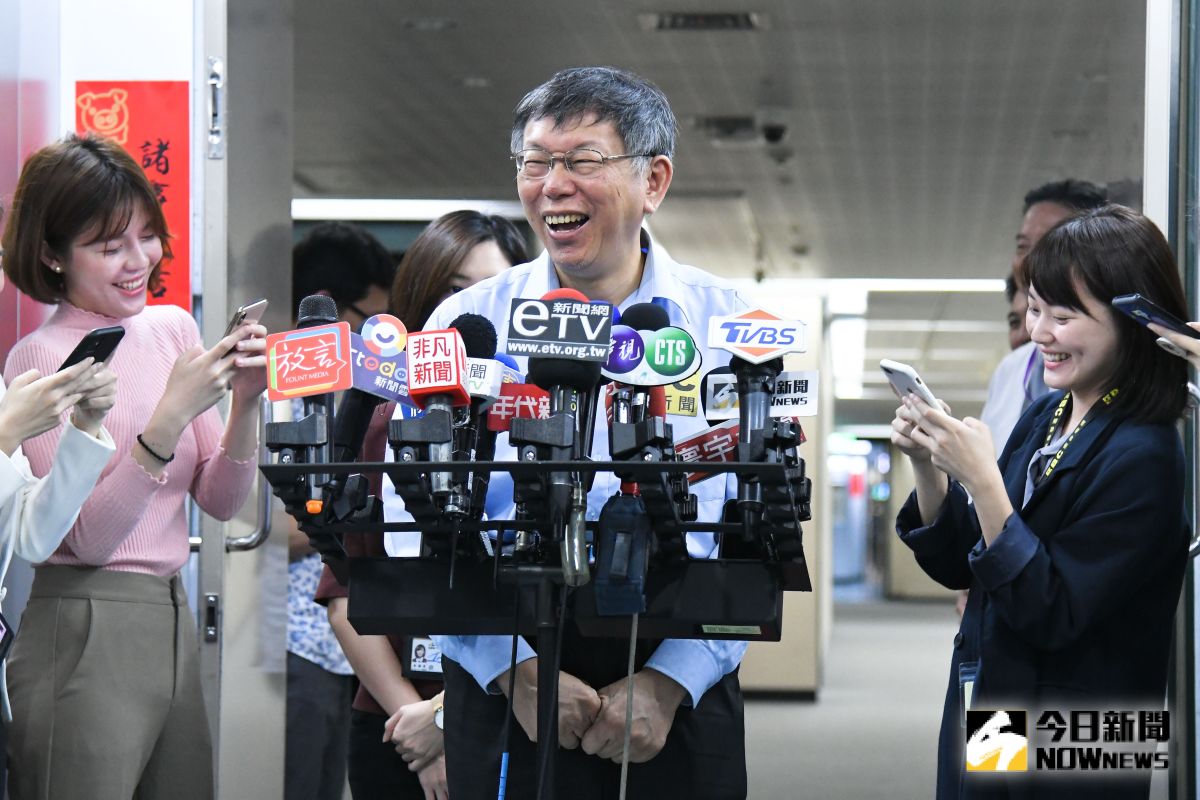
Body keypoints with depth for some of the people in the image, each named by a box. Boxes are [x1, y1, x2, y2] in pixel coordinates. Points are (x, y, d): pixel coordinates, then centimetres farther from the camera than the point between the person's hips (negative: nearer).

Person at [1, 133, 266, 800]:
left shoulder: (172, 327, 9)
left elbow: (221, 502, 10)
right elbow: (89, 538, -16)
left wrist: (245, 404, -6)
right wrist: (172, 414, -23)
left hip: (173, 619, 7)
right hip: (84, 635, -6)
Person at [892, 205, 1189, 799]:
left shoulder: (1142, 457, -20)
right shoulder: (1044, 416, 3)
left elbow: (1049, 617, -22)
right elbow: (959, 566, 9)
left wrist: (983, 480, -26)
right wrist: (927, 463, -7)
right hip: (977, 716, 7)